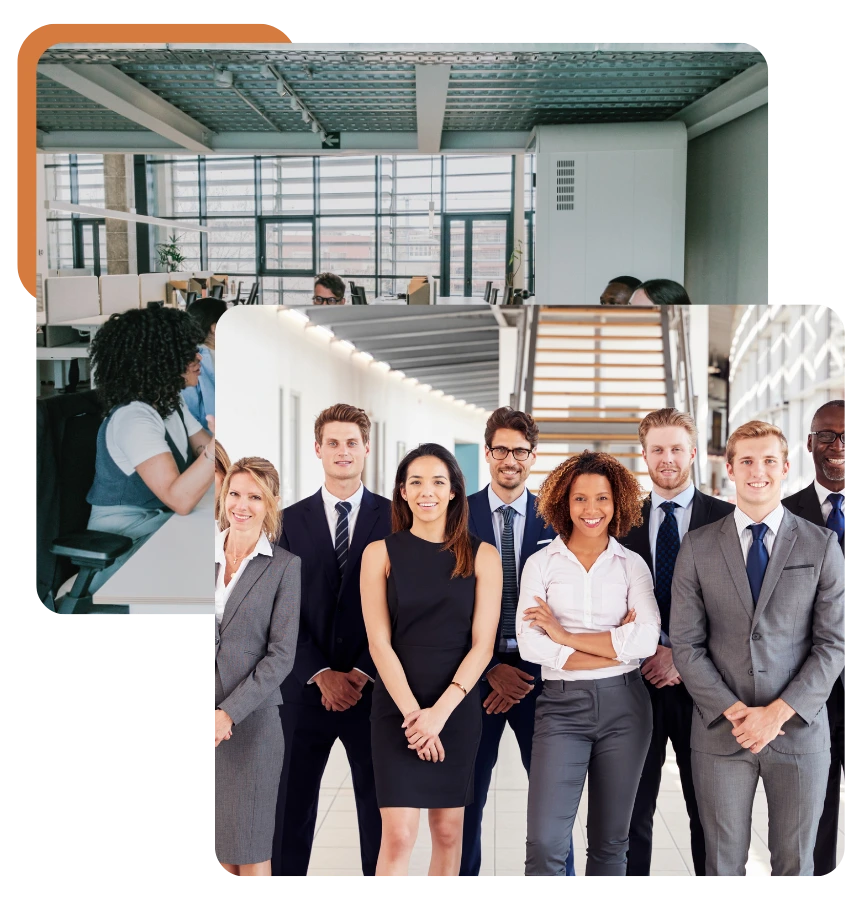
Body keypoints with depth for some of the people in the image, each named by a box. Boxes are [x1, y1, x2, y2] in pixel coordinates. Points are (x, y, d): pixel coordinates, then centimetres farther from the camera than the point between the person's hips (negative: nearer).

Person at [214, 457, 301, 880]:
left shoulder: (284, 566, -2)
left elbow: (281, 655, -6)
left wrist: (230, 712, -14)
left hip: (252, 719, -3)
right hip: (208, 718, 3)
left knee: (250, 850, 3)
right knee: (222, 850, 9)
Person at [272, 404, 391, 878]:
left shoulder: (395, 517, 1)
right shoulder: (291, 521, 5)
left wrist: (362, 673, -10)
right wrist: (323, 675, -9)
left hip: (374, 687, -1)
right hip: (307, 687, 1)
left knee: (378, 800, 8)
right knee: (293, 799, 7)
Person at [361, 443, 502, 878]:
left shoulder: (482, 556, 2)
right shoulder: (381, 553, 0)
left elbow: (482, 644, -3)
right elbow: (379, 642, -4)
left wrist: (439, 712, -12)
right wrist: (413, 711, -13)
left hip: (458, 707, 2)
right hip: (397, 706, -1)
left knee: (448, 831, 9)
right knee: (398, 835, -7)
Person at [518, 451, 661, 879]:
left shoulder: (632, 565, 5)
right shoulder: (540, 564, 3)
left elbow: (648, 639, -10)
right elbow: (530, 645, -9)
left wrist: (565, 636, -11)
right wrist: (616, 647, -11)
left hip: (624, 705, 1)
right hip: (562, 704, -1)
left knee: (610, 841, 12)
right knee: (544, 843, -9)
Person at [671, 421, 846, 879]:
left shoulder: (821, 545, 0)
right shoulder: (697, 546, 1)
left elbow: (832, 643, -3)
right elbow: (686, 644, -1)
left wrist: (778, 713, -12)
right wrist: (734, 711, -11)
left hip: (799, 729, 0)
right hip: (720, 732, 0)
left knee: (795, 865, 12)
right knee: (723, 864, 10)